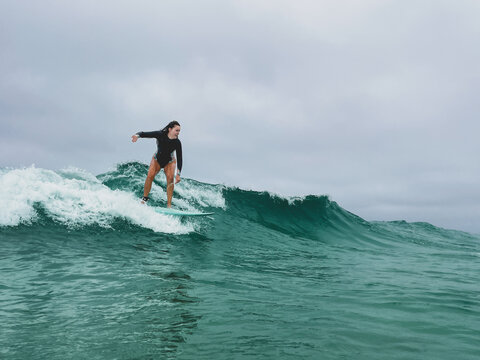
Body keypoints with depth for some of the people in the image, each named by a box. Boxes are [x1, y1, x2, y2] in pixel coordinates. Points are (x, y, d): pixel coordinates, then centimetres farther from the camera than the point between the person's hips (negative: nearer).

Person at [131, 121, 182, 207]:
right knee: (150, 175, -22)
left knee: (170, 178, -23)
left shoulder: (177, 143, -23)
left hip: (169, 162, 0)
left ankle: (169, 204, -22)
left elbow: (179, 159, -20)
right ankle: (145, 198, -4)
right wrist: (137, 135, -48)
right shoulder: (160, 135, -25)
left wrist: (178, 174, -28)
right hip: (157, 159, 0)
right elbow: (144, 134, -23)